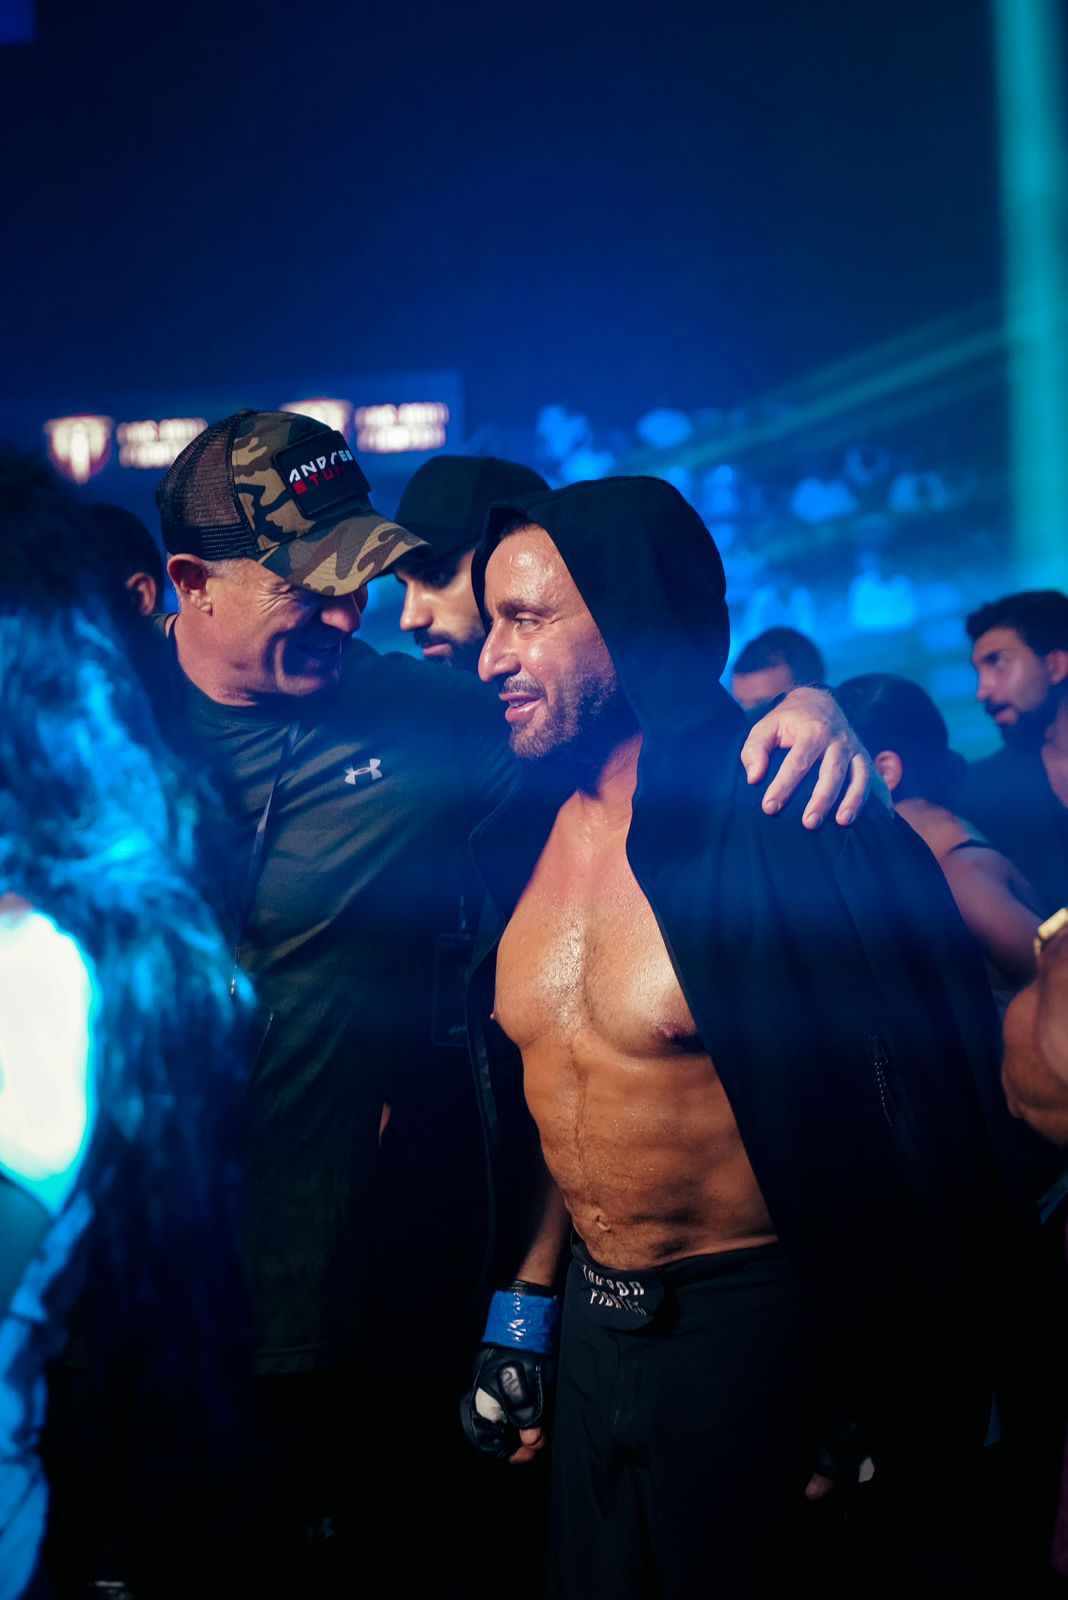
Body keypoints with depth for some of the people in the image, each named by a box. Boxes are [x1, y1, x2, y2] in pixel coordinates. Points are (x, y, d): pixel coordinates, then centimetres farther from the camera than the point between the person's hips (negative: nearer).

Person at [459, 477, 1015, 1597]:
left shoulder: (780, 814, -18)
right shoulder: (523, 835, 3)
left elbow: (932, 1088, -17)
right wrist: (525, 1305, 13)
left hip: (760, 1330, -6)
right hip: (594, 1323, 7)